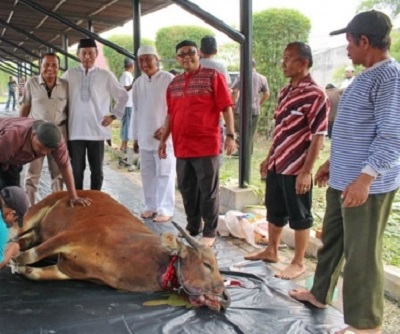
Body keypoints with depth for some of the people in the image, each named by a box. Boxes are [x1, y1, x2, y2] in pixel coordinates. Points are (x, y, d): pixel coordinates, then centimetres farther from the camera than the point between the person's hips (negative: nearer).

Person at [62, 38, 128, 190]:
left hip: (97, 131, 0)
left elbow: (123, 96, 11)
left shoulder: (106, 75, 1)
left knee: (97, 171, 9)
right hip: (75, 131, 0)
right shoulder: (69, 75, 3)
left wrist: (114, 115, 6)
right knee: (76, 171, 7)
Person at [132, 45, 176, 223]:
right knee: (147, 174, 11)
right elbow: (137, 111, 14)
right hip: (144, 137, 6)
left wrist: (165, 128, -16)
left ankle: (166, 209, 6)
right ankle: (150, 206, 21)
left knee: (164, 174, -1)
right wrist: (135, 137, 14)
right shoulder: (138, 83, 10)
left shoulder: (169, 79, -7)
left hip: (164, 136, -5)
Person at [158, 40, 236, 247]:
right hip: (182, 147, 6)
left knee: (208, 191, 2)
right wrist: (163, 139, 15)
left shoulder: (212, 76, -2)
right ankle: (192, 227, 29)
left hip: (206, 146, -5)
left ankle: (210, 232, 14)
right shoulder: (174, 83, 14)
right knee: (187, 190, 14)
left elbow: (226, 108, -7)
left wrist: (230, 135, -14)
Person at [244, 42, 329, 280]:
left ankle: (299, 263, 20)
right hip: (277, 166, 8)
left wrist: (306, 171, -20)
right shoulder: (285, 91, 10)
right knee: (275, 212, 19)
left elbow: (318, 137, -18)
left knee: (299, 218, 6)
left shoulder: (315, 95, -16)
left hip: (297, 169, -8)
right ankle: (271, 251, 36)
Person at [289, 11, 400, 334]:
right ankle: (320, 294, 38)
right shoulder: (367, 76, 15)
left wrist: (365, 177, -27)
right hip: (342, 180, 10)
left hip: (367, 185, -10)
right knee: (331, 241, 21)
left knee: (361, 254, 0)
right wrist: (332, 162, 24)